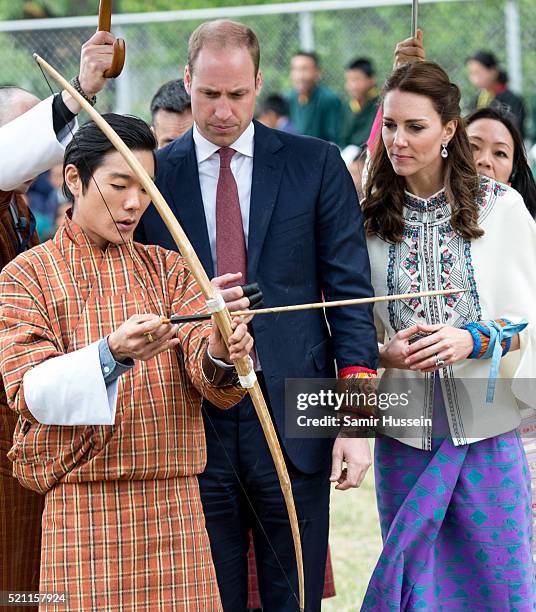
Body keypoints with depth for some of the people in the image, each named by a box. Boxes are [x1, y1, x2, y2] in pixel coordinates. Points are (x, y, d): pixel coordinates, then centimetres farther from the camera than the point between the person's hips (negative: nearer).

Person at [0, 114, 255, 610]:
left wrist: (221, 357, -26)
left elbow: (214, 386, -2)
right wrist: (111, 354, -29)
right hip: (78, 508, -2)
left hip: (173, 505, 3)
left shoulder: (167, 270, 12)